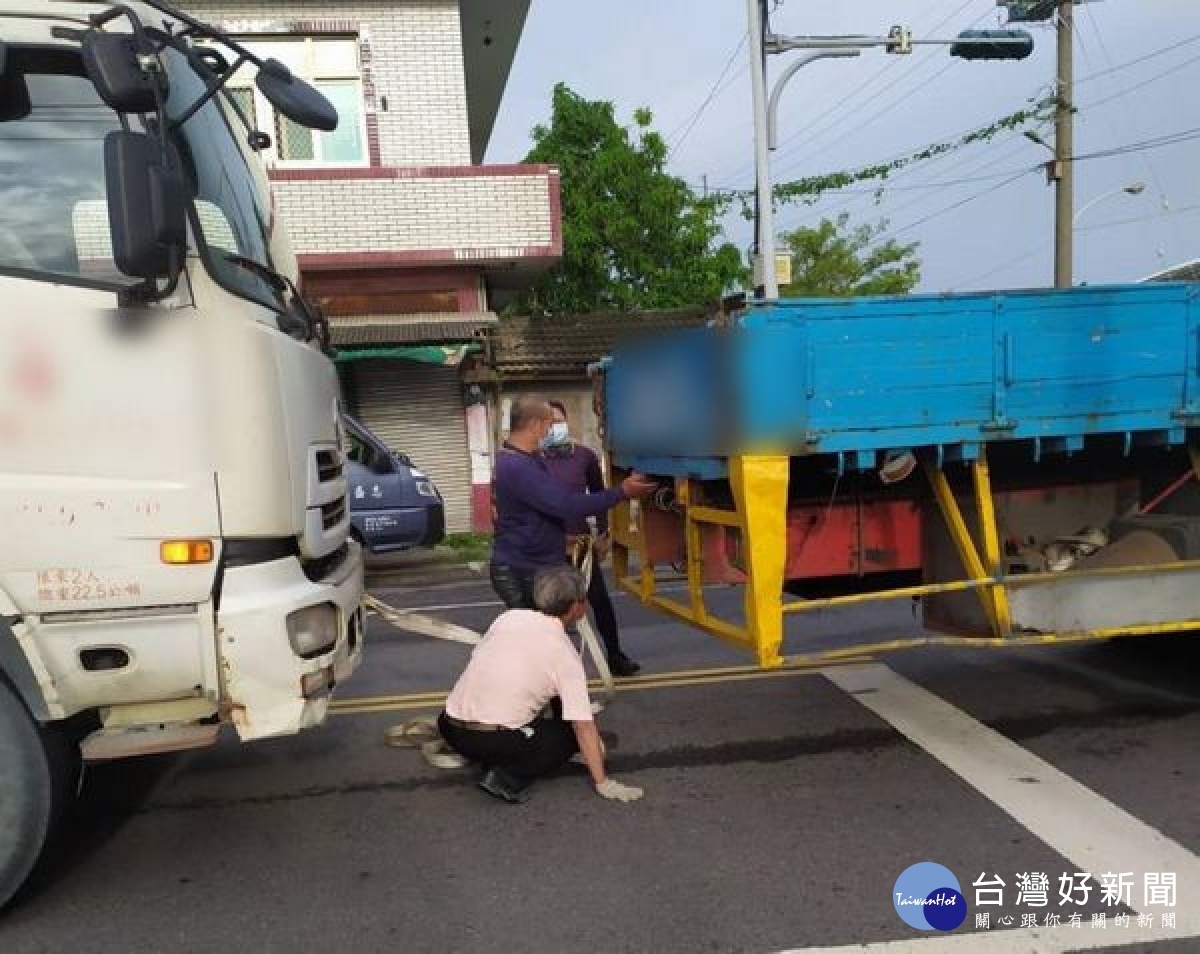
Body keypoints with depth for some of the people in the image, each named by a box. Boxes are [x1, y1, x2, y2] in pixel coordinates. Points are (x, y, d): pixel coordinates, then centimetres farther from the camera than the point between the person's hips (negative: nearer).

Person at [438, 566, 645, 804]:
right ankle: (510, 777, -5)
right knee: (572, 732, 13)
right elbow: (583, 725, -9)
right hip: (496, 741, -6)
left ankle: (491, 762, 14)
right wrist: (603, 783, -3)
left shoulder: (509, 617, 6)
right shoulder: (566, 654, -6)